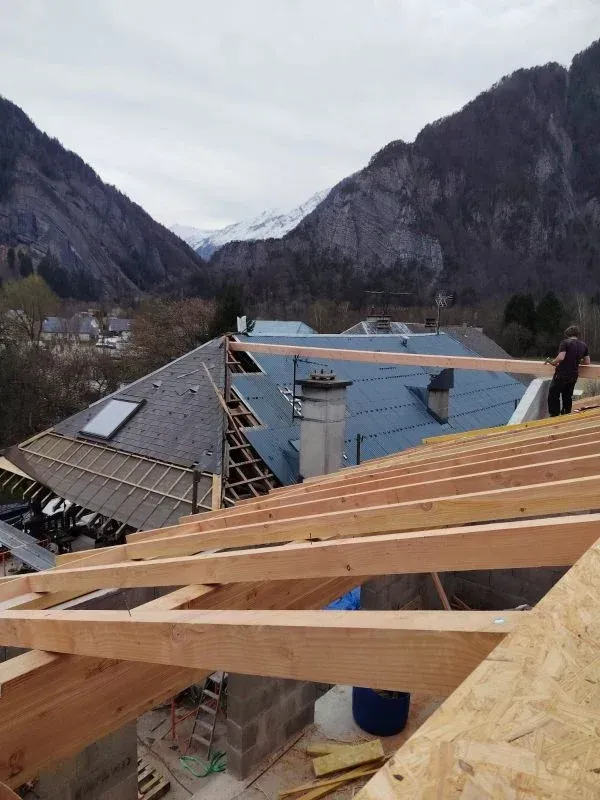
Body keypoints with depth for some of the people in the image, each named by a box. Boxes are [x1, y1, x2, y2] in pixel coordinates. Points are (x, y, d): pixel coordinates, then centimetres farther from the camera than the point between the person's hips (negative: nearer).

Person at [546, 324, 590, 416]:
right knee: (568, 396, 16)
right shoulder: (584, 345, 8)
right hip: (574, 375, 6)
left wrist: (553, 362, -5)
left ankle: (554, 415, 3)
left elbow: (561, 357, -22)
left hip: (562, 374, -6)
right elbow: (587, 361, 12)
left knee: (553, 395, 4)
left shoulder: (565, 342, -9)